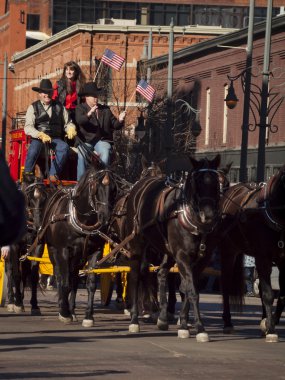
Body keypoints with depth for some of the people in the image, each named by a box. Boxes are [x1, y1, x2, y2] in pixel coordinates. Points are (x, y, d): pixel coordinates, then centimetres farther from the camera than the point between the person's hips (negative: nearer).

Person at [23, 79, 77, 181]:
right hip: (38, 138, -2)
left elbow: (68, 123, 18)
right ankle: (27, 173, -18)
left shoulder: (59, 107, 15)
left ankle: (53, 175, -23)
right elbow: (28, 128, -5)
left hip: (55, 138, 2)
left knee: (64, 147, -30)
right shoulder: (33, 107, 5)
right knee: (34, 147, -36)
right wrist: (41, 135, -22)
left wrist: (71, 129, -7)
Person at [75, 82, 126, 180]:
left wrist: (120, 120, -7)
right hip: (86, 141, -2)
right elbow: (79, 120, -14)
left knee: (105, 153, -31)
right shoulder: (80, 108, 8)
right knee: (82, 154, -33)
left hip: (102, 140, 2)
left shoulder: (105, 109, 20)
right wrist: (89, 114, -33)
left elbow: (115, 125, 17)